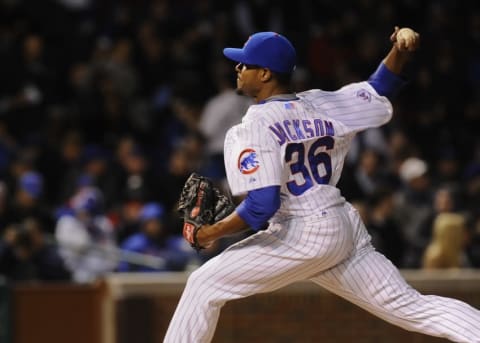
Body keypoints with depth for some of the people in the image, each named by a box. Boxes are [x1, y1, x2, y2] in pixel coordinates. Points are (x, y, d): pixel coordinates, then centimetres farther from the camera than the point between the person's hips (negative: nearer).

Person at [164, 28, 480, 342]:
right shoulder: (321, 106, 8)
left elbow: (262, 205, -20)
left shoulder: (254, 127, -12)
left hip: (300, 236, -7)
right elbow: (380, 92, 19)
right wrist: (401, 51, 7)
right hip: (345, 228, 7)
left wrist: (214, 232, -10)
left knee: (204, 285, 3)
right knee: (409, 306, 7)